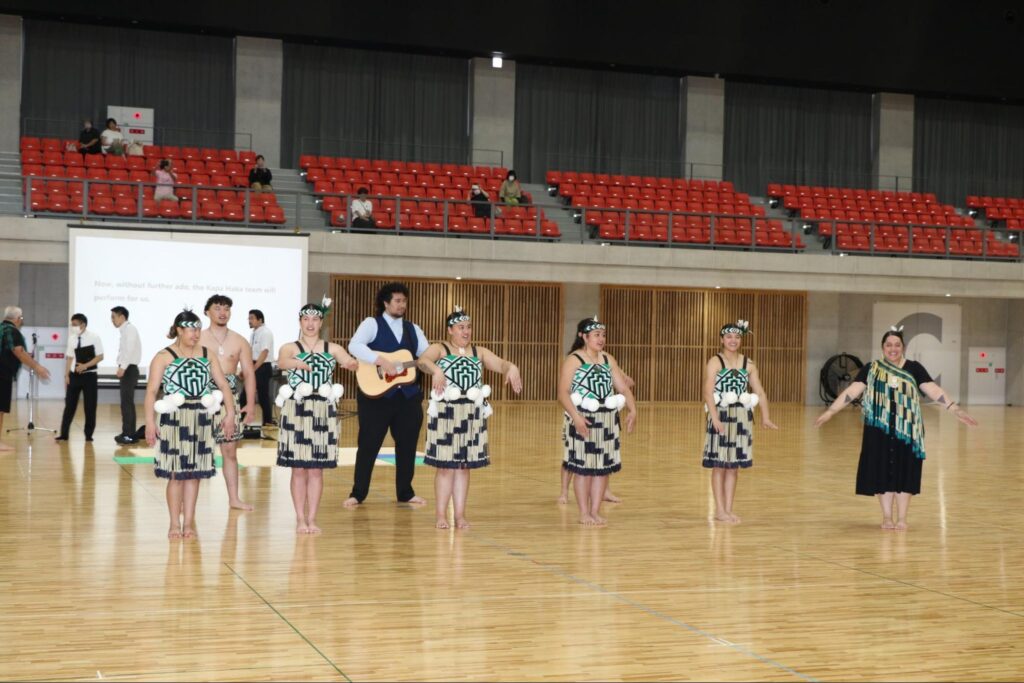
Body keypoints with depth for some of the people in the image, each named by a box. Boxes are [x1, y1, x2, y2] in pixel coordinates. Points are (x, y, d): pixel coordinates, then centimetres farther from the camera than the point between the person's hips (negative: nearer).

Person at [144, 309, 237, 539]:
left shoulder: (206, 354, 10)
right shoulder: (164, 356, -3)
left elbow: (223, 385, 11)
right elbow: (151, 391, -8)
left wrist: (230, 413, 2)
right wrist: (150, 422, -16)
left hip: (201, 419, 4)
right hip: (175, 418, -4)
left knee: (194, 472, 7)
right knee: (176, 473, -1)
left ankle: (189, 522, 14)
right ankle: (175, 524, 9)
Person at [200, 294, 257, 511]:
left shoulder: (239, 341, 9)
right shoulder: (198, 339, 0)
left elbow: (248, 373, 7)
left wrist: (250, 403, -1)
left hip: (230, 400, 3)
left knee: (230, 451, 8)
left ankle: (234, 498, 13)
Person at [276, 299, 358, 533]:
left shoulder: (332, 349, 8)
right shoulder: (290, 348, 2)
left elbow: (351, 362, -8)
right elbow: (281, 362, -21)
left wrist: (352, 363, -34)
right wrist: (298, 363, -43)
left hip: (323, 412, 2)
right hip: (296, 411, -2)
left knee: (316, 468, 4)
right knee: (299, 468, 1)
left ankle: (312, 519, 10)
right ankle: (300, 519, 8)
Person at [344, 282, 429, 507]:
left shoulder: (413, 329, 15)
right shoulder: (372, 324, -2)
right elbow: (354, 346, -19)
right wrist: (381, 360, -28)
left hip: (408, 395, 5)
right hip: (376, 393, -5)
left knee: (407, 445, 9)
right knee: (368, 445, 0)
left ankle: (405, 492, 21)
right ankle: (357, 493, 10)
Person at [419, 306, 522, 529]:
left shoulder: (479, 352, 11)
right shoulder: (440, 349, -1)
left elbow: (501, 364, -2)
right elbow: (422, 361, -22)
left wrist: (512, 368, -25)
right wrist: (436, 369, -43)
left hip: (472, 415, 4)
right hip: (446, 412, -4)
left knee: (464, 465, 8)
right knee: (445, 465, -1)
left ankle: (460, 514, 14)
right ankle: (441, 514, 8)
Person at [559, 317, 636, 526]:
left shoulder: (608, 359, 11)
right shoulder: (573, 360, -7)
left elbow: (623, 387, 9)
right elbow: (563, 393, -14)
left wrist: (632, 410, -7)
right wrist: (576, 417, -26)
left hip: (607, 421, 6)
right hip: (583, 421, -6)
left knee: (604, 466, 8)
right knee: (583, 467, 0)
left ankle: (595, 511, 17)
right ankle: (584, 514, 10)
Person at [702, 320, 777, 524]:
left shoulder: (748, 364, 8)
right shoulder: (715, 362, -7)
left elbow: (760, 393, 7)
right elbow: (708, 392, -17)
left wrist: (765, 417, -4)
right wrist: (715, 418, -28)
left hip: (742, 418, 4)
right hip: (721, 416, -4)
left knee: (734, 466, 9)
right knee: (719, 465, 2)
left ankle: (729, 509, 17)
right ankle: (720, 510, 9)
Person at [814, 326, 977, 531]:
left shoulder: (914, 368, 3)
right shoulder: (871, 369, 3)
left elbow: (934, 391, -3)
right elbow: (852, 391, -5)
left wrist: (957, 410, -13)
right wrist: (830, 411, -14)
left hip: (906, 430, 0)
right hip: (880, 430, 0)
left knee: (904, 472, 3)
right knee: (882, 471, 4)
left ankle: (901, 518, 13)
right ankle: (887, 516, 17)